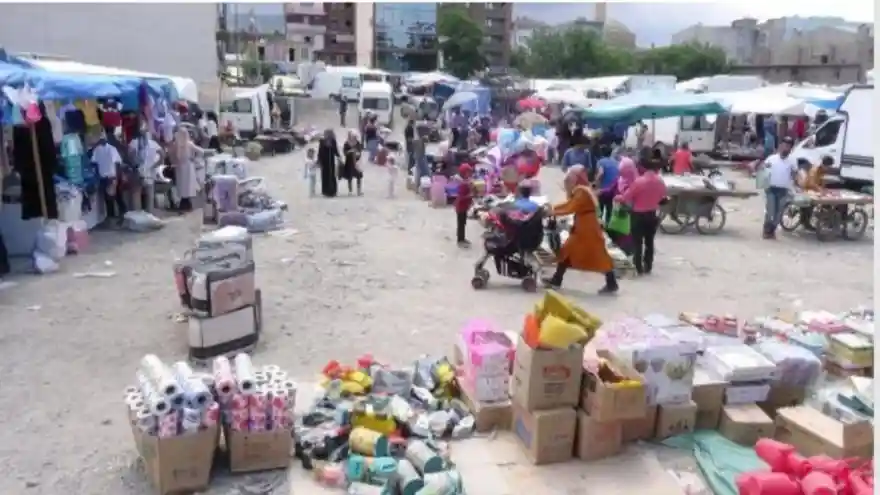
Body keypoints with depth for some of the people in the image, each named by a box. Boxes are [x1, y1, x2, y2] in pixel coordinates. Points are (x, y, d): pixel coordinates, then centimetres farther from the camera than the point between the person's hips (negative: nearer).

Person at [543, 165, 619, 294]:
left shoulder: (582, 192, -19)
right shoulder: (579, 191, 13)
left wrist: (553, 211, -17)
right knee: (567, 250, 11)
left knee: (599, 255, -4)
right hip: (582, 228, 10)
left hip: (588, 228, -10)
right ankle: (556, 280, 16)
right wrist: (553, 208, 4)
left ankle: (612, 284, 3)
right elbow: (569, 204, 14)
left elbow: (570, 208, -24)